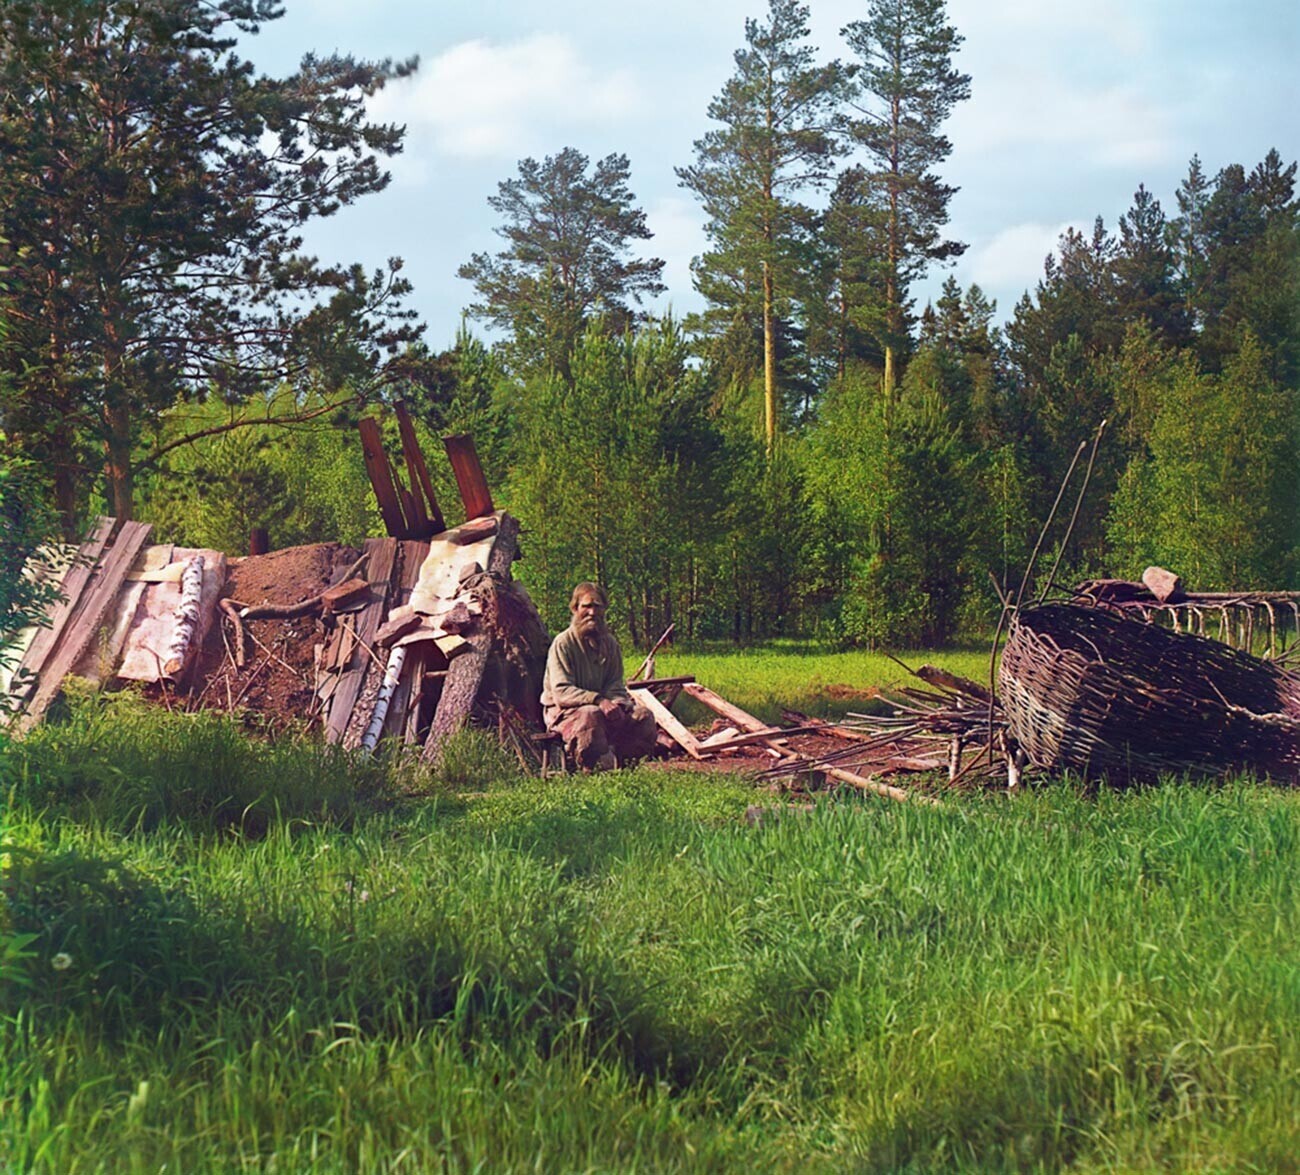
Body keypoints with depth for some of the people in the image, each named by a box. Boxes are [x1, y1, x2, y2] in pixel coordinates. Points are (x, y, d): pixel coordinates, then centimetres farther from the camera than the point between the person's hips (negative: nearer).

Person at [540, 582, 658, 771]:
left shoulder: (609, 643, 8)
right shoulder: (563, 644, -13)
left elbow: (616, 684, 5)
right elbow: (561, 692, -22)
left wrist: (617, 702, -20)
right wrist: (598, 700, -34)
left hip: (603, 707, 6)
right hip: (563, 710, -6)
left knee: (643, 715, -14)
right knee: (589, 715, -39)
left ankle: (614, 756, -17)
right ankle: (595, 767, -23)